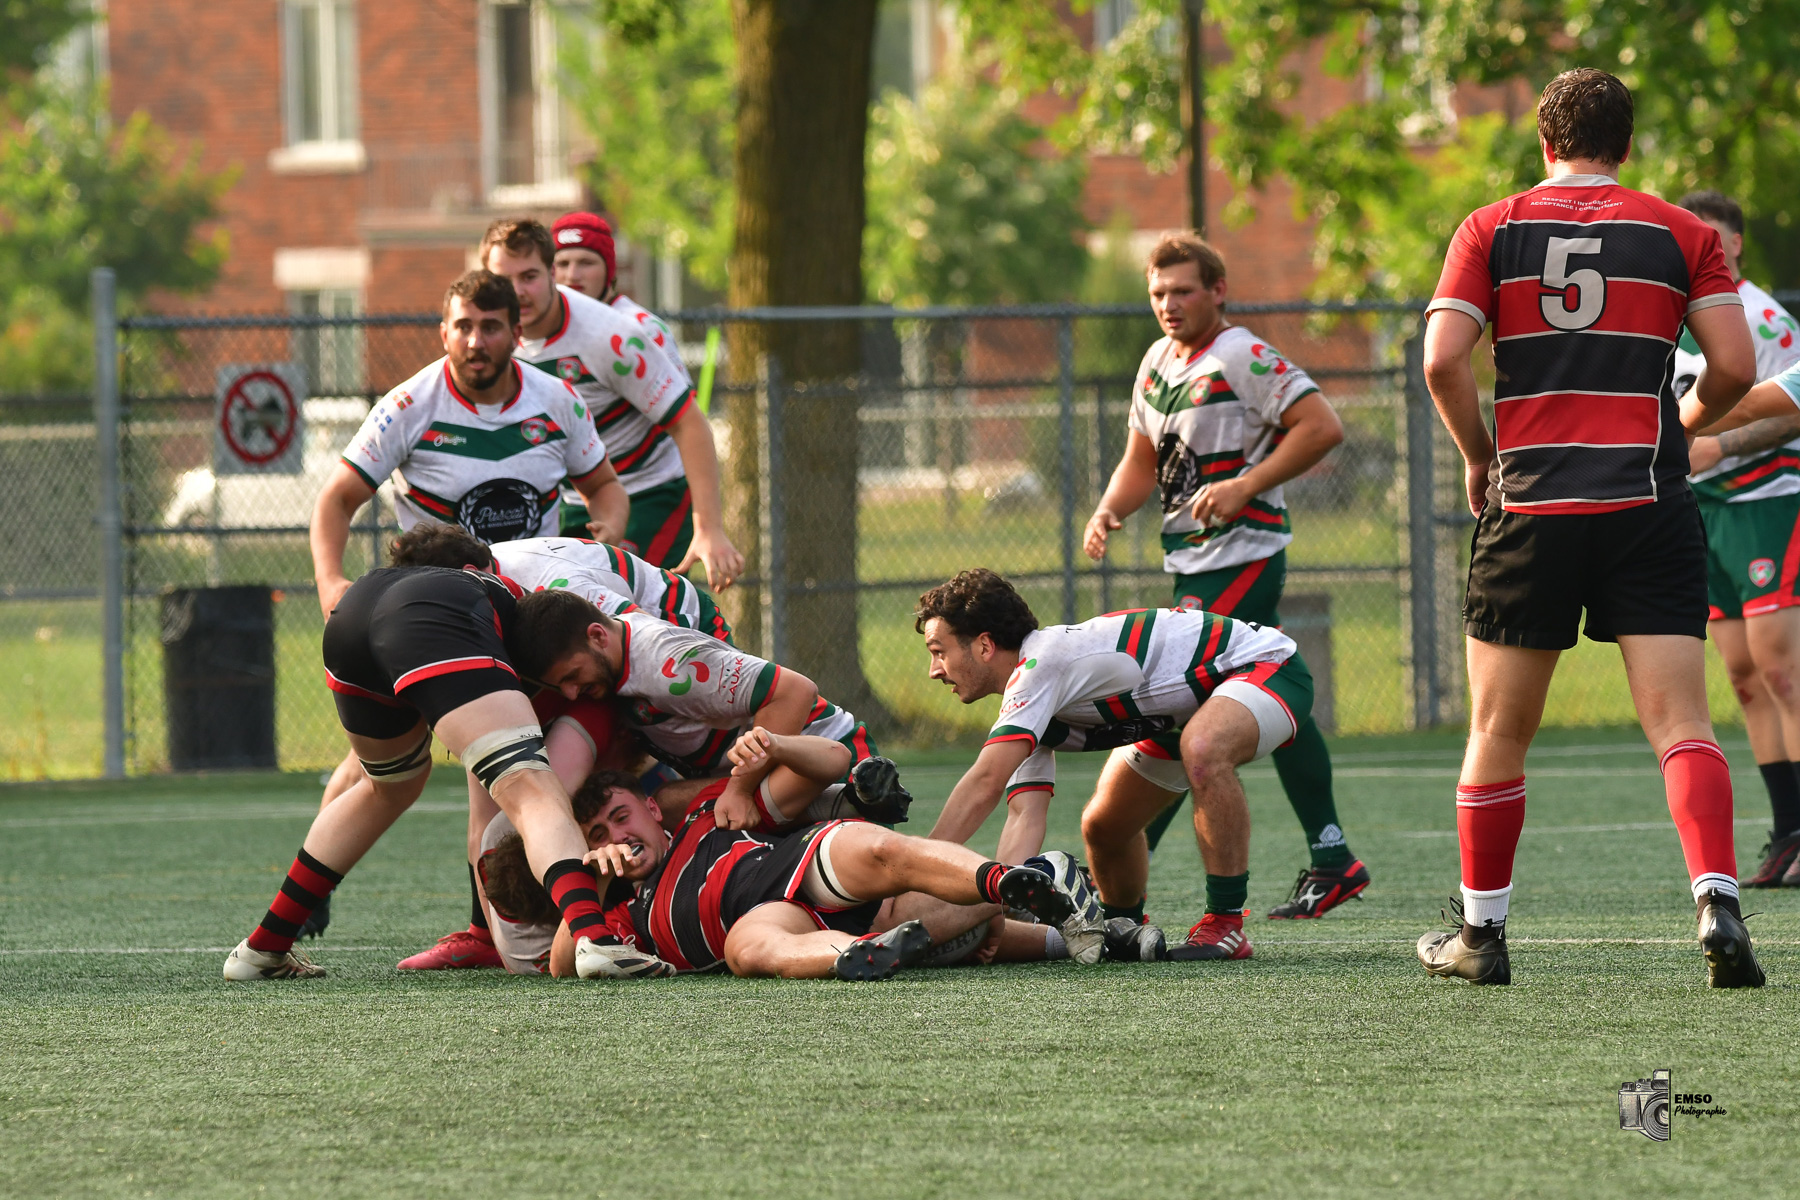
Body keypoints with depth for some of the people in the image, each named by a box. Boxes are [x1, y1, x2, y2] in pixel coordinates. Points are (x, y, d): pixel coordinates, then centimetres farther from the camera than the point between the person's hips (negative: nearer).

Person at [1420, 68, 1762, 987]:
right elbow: (1735, 366, -1)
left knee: (1499, 732, 11)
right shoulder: (1682, 234, 6)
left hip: (1529, 507, 0)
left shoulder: (1492, 230, 6)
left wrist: (1478, 457, 10)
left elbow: (1443, 360, -5)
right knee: (1680, 723, -6)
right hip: (1651, 507, 0)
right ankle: (1717, 904, -25)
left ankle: (1480, 935, 18)